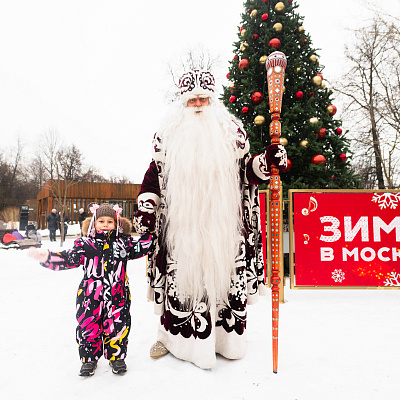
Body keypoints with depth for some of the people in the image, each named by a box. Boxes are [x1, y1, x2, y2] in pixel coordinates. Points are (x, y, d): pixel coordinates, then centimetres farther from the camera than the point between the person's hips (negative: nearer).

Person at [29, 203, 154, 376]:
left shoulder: (124, 242, 3)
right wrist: (47, 257, -15)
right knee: (89, 326, 10)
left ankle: (116, 357, 32)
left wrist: (149, 232, 0)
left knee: (117, 326, 8)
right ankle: (89, 358, 34)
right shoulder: (86, 244, 0)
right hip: (91, 295, 0)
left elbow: (139, 249, 7)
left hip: (118, 296, 0)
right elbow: (68, 258, -4)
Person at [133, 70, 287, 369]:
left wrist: (268, 161, -7)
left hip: (223, 225, 1)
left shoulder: (231, 130, 9)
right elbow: (154, 175, 10)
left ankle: (228, 337, 27)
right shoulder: (169, 134, 9)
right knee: (181, 277, 5)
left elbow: (247, 170, 12)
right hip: (181, 224, 0)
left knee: (224, 276, 6)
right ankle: (172, 334, 27)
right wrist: (145, 209, 1)